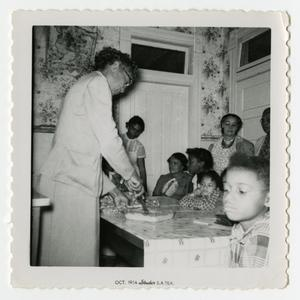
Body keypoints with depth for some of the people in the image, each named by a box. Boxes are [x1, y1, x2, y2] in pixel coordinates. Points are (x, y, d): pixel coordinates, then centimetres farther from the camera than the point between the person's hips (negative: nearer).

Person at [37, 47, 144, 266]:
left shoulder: (85, 86, 28)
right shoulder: (97, 83, -2)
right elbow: (108, 140, -12)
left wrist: (112, 190, 25)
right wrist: (131, 175, 3)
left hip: (63, 181, 10)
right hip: (72, 185, -10)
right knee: (78, 257, -7)